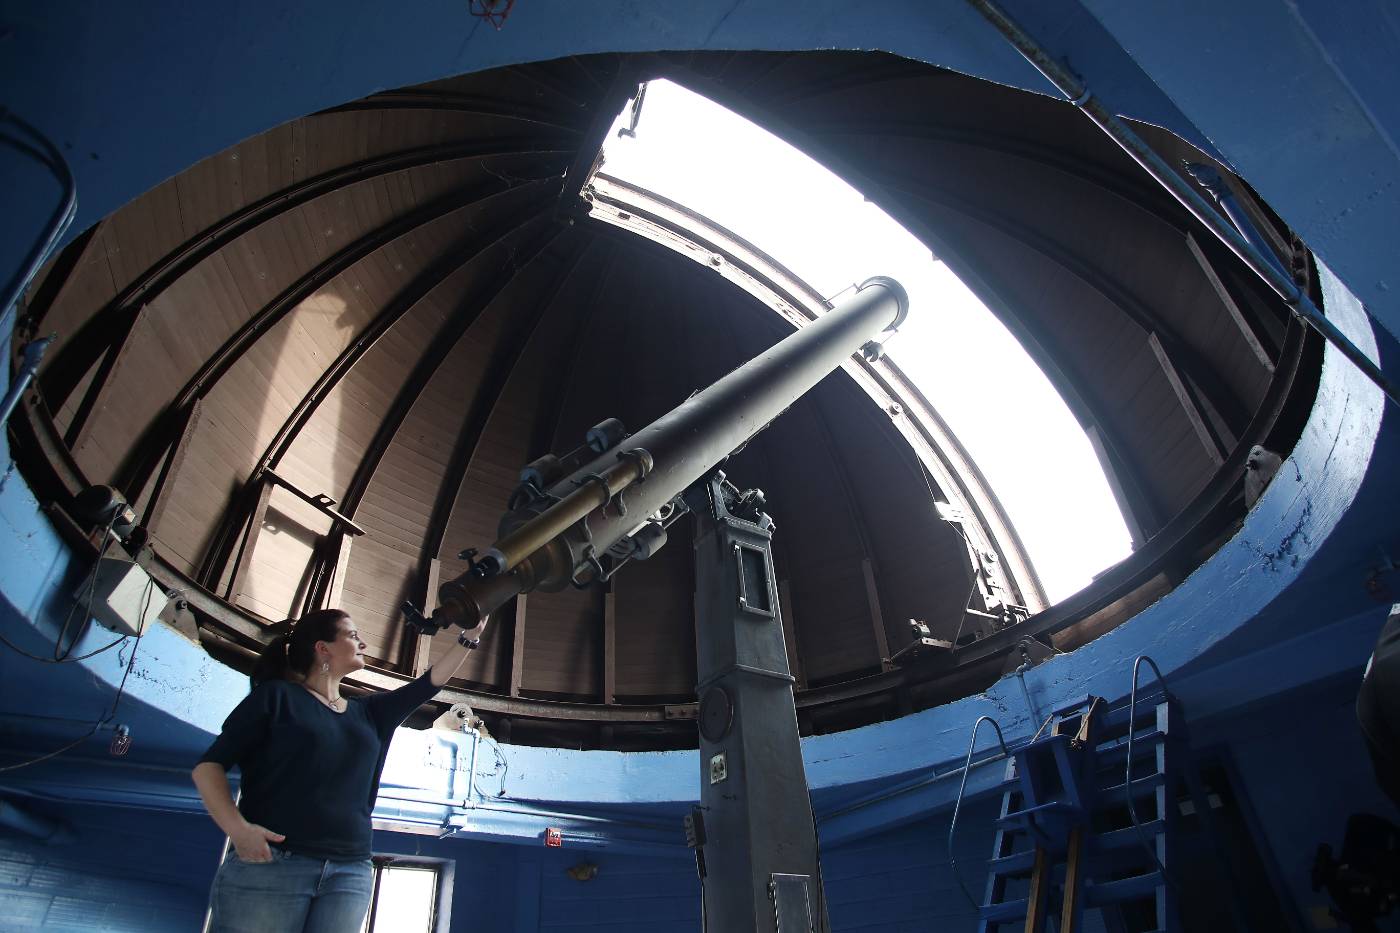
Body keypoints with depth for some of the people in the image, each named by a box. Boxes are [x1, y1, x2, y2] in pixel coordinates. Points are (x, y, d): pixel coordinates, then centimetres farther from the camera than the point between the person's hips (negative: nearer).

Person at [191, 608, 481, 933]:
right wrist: (237, 827, -17)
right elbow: (209, 765, -1)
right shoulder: (277, 695, 2)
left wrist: (471, 634, 19)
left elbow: (431, 682, 19)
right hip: (269, 863, -4)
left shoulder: (368, 712, 18)